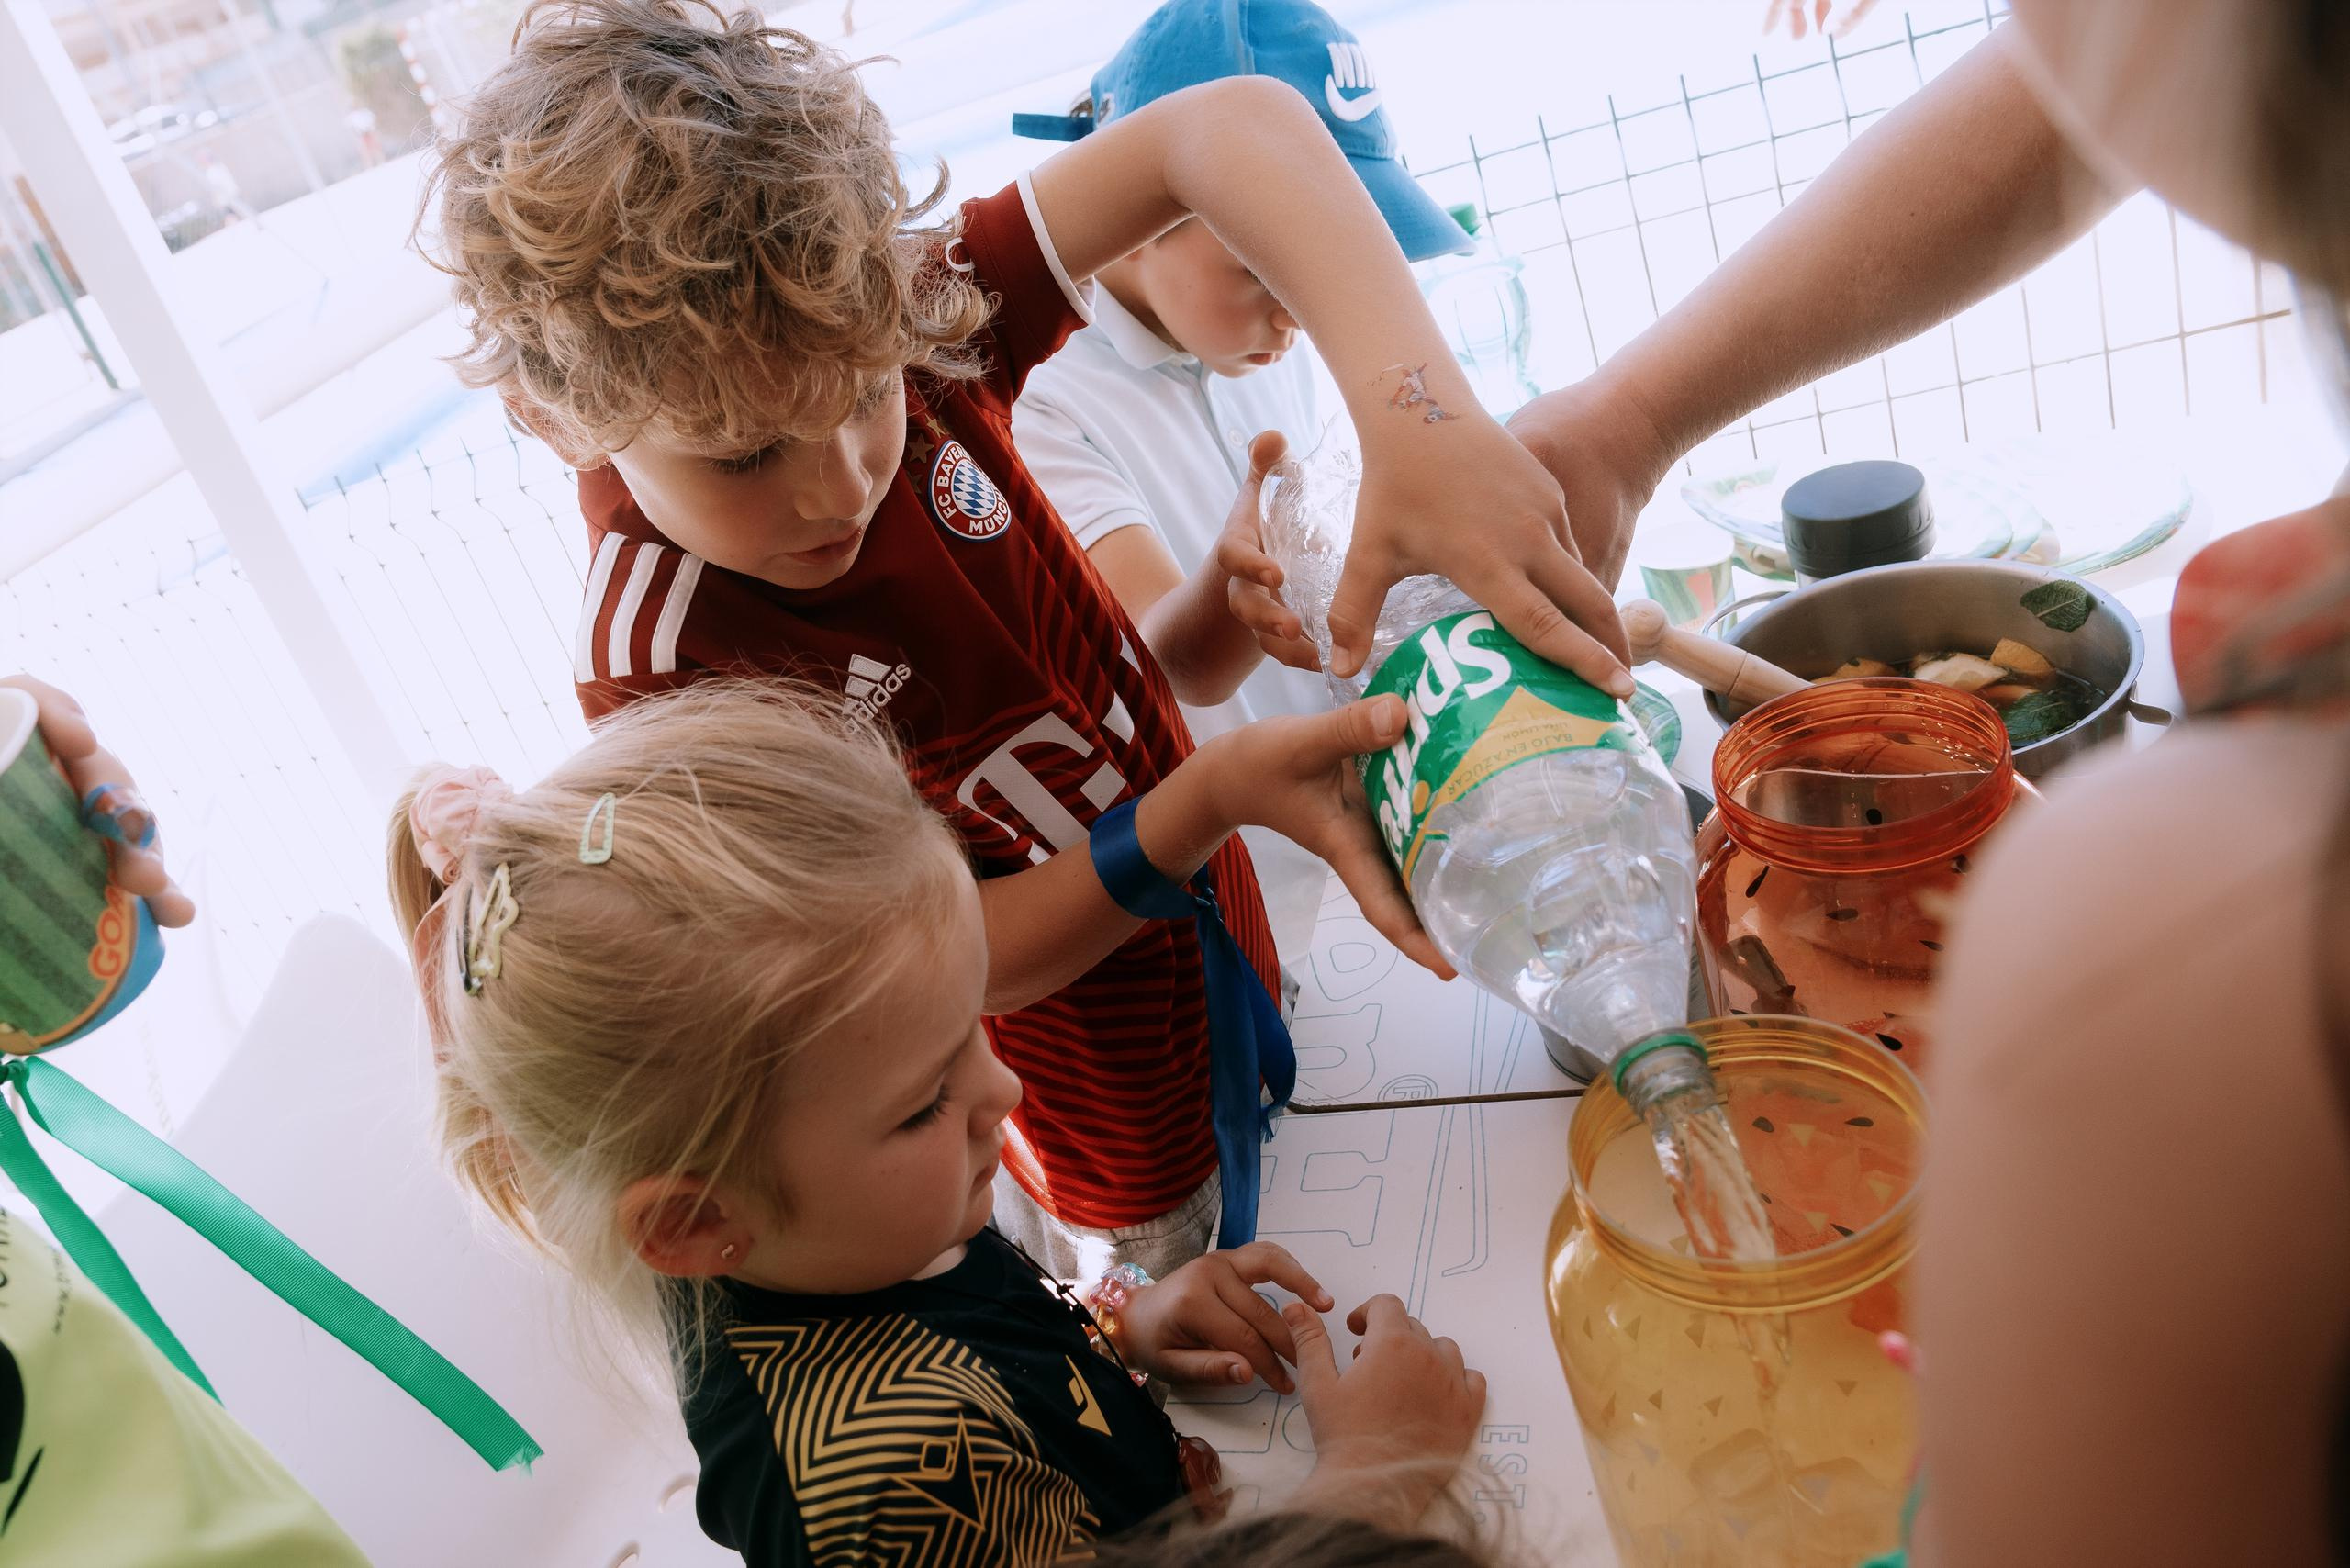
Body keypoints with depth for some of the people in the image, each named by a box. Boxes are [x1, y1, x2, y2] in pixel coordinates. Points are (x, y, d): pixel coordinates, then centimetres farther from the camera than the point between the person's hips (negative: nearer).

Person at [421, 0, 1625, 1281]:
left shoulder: (896, 333, -19)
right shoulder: (660, 663, -30)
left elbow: (1227, 124, -23)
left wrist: (1420, 416, -40)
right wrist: (1225, 800, -37)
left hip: (1223, 936, 5)